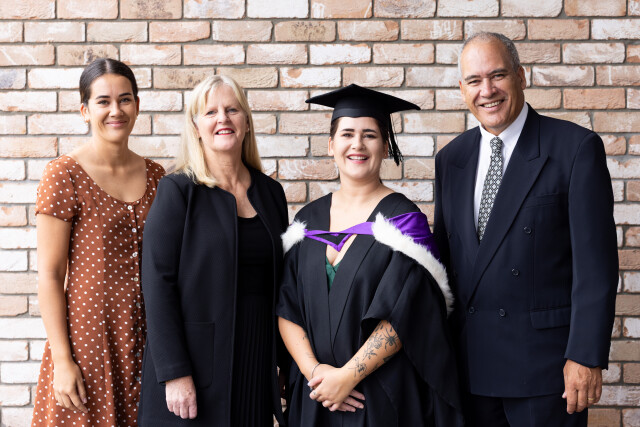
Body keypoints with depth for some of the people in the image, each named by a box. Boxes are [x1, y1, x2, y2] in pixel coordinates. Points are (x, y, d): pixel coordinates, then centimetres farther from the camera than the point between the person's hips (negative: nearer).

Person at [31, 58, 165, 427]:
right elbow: (49, 275, -9)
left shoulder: (155, 176, 7)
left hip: (146, 338, 4)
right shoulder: (65, 175, -8)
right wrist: (62, 360, -12)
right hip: (89, 336, -4)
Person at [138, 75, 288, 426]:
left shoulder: (270, 193, 8)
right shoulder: (176, 192, -6)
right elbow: (158, 285, -12)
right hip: (196, 361, -4)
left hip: (257, 359, 4)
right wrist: (175, 373, -18)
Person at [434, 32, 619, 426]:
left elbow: (595, 263, -10)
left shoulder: (576, 147, -7)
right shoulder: (451, 159, 10)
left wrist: (585, 356, -15)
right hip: (470, 364, 5)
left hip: (544, 362, -4)